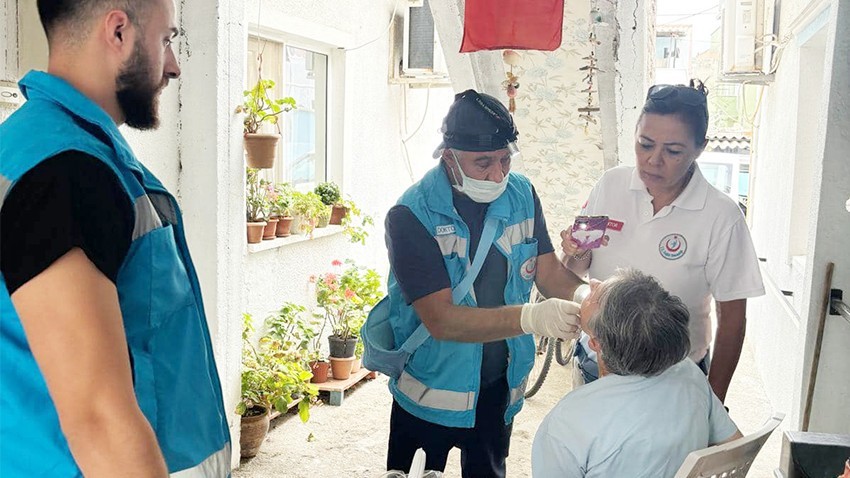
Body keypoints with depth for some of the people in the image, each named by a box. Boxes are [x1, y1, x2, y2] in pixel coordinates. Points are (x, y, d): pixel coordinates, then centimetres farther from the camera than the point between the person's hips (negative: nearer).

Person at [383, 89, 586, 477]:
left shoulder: (522, 195, -5)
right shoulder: (411, 216, -22)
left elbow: (550, 274, -6)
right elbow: (441, 320, -28)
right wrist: (531, 318, -39)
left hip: (499, 386, 5)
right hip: (432, 391, -4)